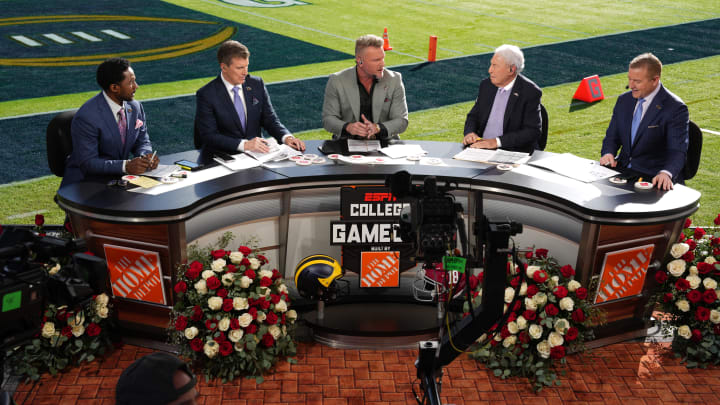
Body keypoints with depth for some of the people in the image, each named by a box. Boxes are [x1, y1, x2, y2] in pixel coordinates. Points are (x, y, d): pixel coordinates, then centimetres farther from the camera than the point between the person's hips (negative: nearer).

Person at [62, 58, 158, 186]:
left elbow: (142, 141, 13)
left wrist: (146, 156, -11)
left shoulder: (135, 107, 2)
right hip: (85, 182, -7)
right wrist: (126, 166, -32)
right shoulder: (86, 117, -20)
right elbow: (88, 162, -20)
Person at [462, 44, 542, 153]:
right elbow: (473, 116, 17)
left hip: (513, 152, -5)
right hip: (481, 147, 5)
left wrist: (497, 141, -22)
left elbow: (533, 131, -14)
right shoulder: (486, 85, 8)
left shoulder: (530, 92, -9)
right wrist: (470, 132, -6)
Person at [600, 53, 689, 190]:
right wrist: (608, 153, -10)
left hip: (654, 179, -6)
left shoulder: (675, 108, -10)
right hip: (623, 170, 6)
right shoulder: (624, 100, 8)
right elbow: (612, 137, 14)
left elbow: (677, 151, -17)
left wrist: (666, 173, -38)